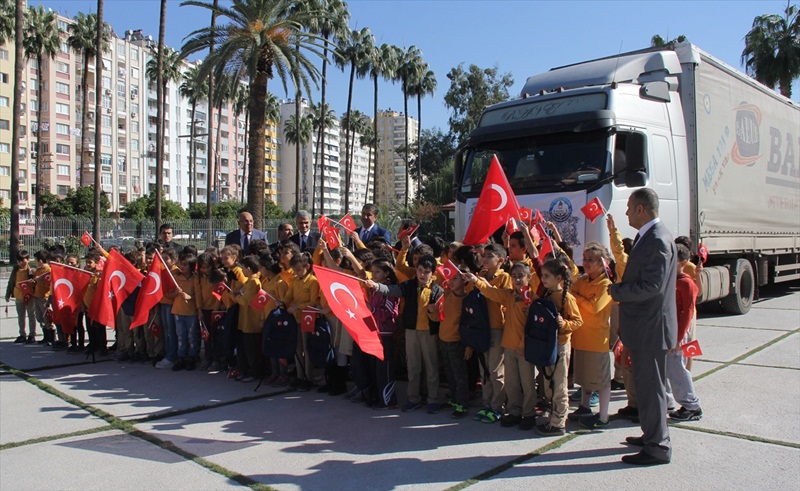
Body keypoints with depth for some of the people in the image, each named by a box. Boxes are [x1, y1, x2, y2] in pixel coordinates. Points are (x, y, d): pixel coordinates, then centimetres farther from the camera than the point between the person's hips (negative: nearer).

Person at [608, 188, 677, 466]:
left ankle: (657, 448, 11)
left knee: (650, 387, -1)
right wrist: (621, 290, 7)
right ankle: (652, 435, 34)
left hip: (650, 328, -11)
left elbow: (652, 286, -26)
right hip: (645, 327, 11)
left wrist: (616, 291, -14)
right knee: (646, 385, 20)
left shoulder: (657, 240, -21)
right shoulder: (648, 236, 12)